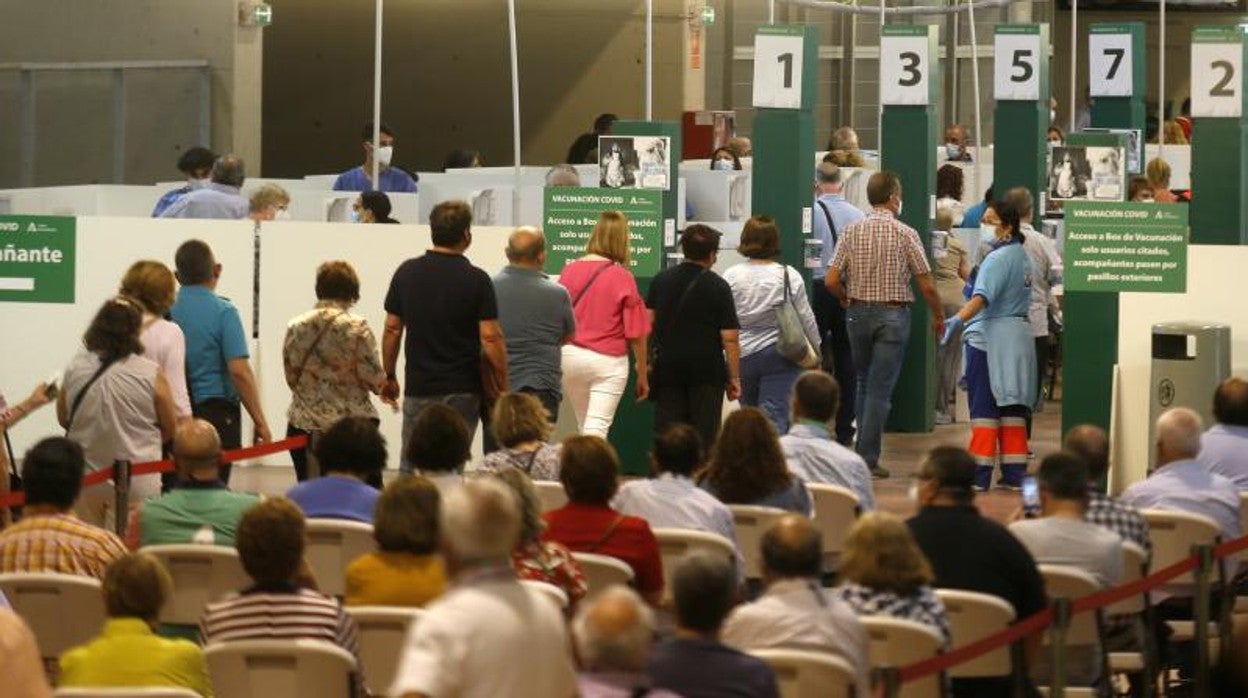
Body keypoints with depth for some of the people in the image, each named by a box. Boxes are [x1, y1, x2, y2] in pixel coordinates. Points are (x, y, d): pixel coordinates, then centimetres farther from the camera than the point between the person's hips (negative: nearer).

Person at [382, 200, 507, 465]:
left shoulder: (407, 273, 1)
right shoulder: (476, 280, -9)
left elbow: (392, 329, 5)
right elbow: (490, 338, -11)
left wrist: (389, 376, 16)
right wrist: (503, 388, -1)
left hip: (418, 387, 2)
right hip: (462, 391, -2)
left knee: (410, 467, 6)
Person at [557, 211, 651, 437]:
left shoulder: (569, 270, -1)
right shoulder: (622, 277, -11)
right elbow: (636, 334, -8)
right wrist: (643, 375, 3)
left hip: (569, 356, 4)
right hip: (608, 360, -4)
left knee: (584, 425, 16)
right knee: (597, 428, -4)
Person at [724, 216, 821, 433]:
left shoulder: (731, 276, -4)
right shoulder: (789, 276, -6)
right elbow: (806, 318, 1)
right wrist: (815, 349, 17)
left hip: (742, 357, 2)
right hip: (779, 357, -2)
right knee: (775, 419, -5)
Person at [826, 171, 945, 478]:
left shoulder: (852, 232, -1)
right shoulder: (905, 234, -10)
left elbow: (831, 281, -3)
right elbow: (927, 285, -8)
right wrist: (938, 317, 8)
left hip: (858, 313, 4)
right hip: (893, 315, -3)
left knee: (865, 383, 20)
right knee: (880, 389, -1)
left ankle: (862, 450, 24)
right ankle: (868, 459, -3)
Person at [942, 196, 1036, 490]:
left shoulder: (998, 259, -14)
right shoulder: (1024, 257, 15)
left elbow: (982, 297, -29)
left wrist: (958, 320, -41)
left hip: (989, 337, -9)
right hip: (1020, 335, 9)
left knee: (984, 408, -5)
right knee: (1012, 406, 10)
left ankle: (980, 474, -6)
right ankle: (1014, 473, 10)